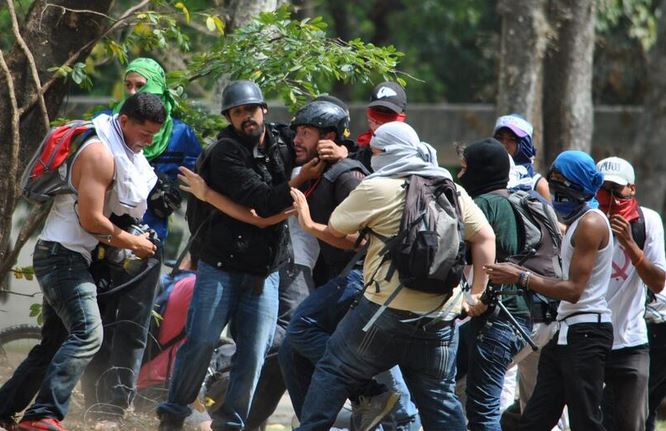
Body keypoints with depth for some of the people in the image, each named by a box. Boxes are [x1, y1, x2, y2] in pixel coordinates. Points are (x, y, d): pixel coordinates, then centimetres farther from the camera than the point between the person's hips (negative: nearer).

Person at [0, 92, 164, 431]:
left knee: (55, 344, 13)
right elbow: (91, 219, -20)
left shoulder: (120, 152, 15)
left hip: (67, 259, 10)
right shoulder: (100, 153, -17)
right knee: (87, 333, -23)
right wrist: (131, 243, -8)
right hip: (62, 254, -10)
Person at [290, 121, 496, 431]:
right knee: (439, 399, 9)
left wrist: (309, 224, 27)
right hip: (441, 317, 5)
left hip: (388, 307, -5)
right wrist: (478, 292, 8)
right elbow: (485, 237, 9)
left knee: (334, 371, 9)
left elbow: (335, 232, 7)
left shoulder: (376, 188, -3)